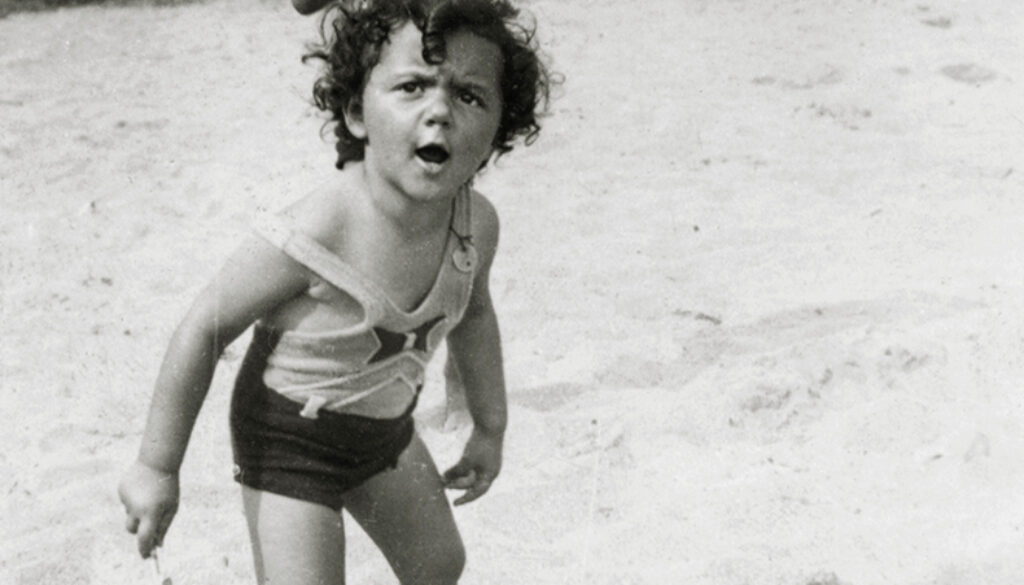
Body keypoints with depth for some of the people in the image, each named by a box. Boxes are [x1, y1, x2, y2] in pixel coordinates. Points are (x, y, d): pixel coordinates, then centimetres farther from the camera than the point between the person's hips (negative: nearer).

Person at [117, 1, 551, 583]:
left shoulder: (477, 223, -17)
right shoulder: (310, 239, -36)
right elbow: (204, 330, -23)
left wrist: (490, 427, 15)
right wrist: (157, 468, -17)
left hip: (386, 428, 7)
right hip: (289, 434, -6)